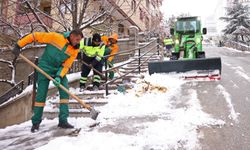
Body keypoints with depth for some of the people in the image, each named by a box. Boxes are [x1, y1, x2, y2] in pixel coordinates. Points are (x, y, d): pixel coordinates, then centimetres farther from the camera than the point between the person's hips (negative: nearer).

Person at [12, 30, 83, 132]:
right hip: (45, 69, -3)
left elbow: (66, 65, -8)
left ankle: (63, 121, -1)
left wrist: (59, 76, -22)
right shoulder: (55, 37, -17)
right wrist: (18, 46, -12)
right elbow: (35, 36, -11)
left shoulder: (75, 50, -7)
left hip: (60, 70, 4)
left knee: (65, 92, -9)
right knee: (41, 95, -3)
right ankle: (36, 122, 13)